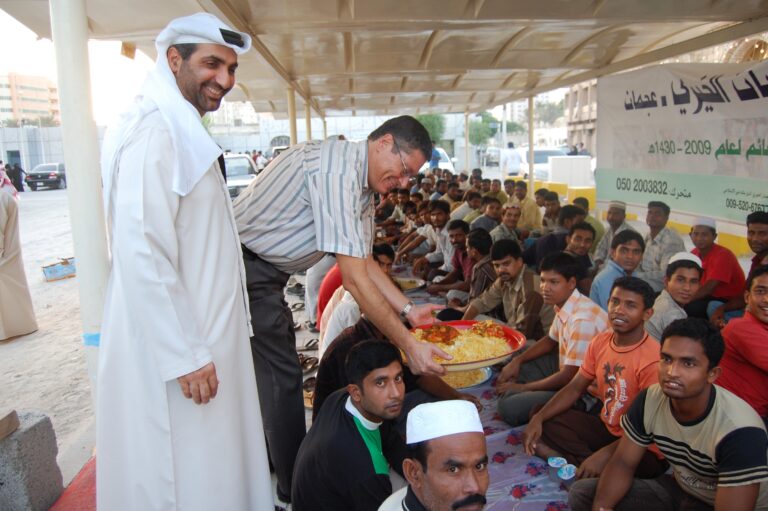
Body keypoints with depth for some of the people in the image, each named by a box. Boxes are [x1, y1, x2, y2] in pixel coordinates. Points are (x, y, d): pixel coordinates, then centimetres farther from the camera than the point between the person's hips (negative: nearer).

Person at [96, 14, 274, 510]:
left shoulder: (185, 131, 13)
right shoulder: (154, 132, -17)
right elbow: (140, 254, -25)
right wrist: (184, 356, -21)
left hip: (200, 335, 9)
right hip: (173, 346, -9)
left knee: (213, 465, 21)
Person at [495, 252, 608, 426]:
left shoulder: (582, 319, -30)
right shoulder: (563, 305, -2)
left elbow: (569, 376, -25)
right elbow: (550, 340, 17)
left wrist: (523, 387, -13)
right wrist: (517, 360, 4)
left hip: (584, 393, -9)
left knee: (510, 407, -23)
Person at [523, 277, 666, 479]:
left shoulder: (652, 359, -24)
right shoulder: (600, 341, -1)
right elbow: (575, 388, 6)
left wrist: (605, 454, -33)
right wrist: (539, 418, -8)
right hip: (605, 426, 8)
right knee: (545, 421, -2)